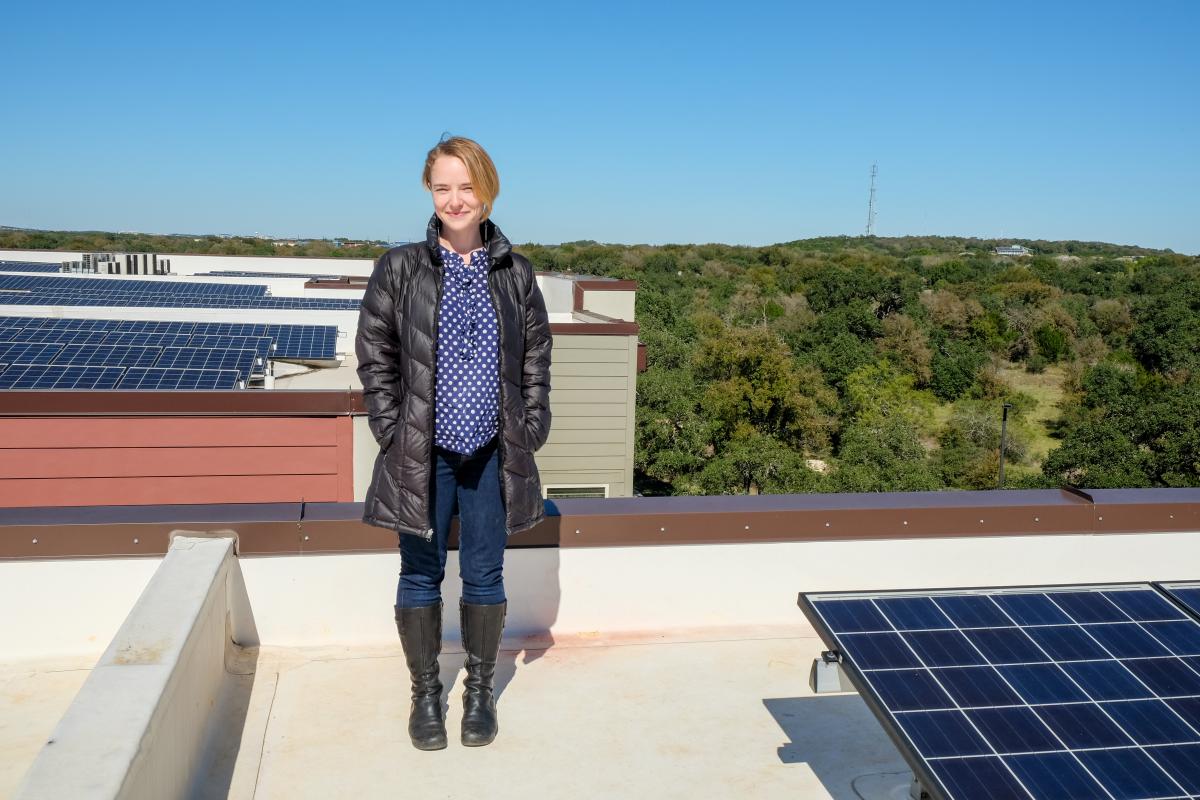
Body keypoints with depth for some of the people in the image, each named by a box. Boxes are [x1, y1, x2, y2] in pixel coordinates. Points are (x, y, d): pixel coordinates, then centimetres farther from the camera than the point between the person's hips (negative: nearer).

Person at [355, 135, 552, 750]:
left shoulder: (515, 273, 4)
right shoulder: (399, 268, -1)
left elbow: (536, 359, 9)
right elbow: (374, 358, 1)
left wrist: (531, 432, 1)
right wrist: (392, 433, -6)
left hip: (492, 453, 1)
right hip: (422, 454, -1)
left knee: (485, 576, 11)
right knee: (422, 576, 10)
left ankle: (480, 690, 30)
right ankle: (425, 693, 28)